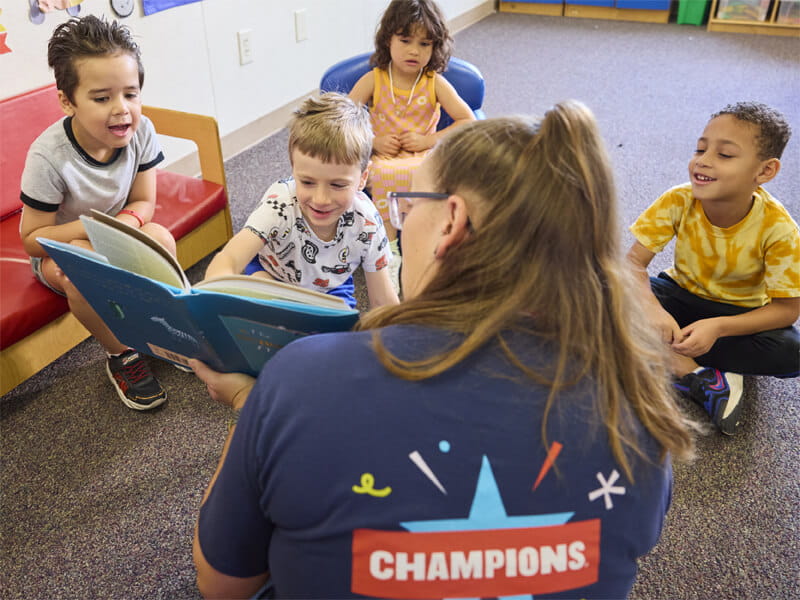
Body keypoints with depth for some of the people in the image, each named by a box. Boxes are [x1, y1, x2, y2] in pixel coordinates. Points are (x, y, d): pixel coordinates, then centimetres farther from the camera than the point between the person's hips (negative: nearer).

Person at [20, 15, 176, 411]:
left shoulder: (140, 132, -19)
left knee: (160, 238, -28)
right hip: (58, 248, -3)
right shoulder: (49, 157, -29)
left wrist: (126, 222, -31)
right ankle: (121, 357, -11)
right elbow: (32, 239, -20)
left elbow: (144, 202, -7)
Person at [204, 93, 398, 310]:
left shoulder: (366, 222, -29)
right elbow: (226, 261, -50)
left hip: (330, 288, 1)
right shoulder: (279, 204, -37)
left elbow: (384, 300, -18)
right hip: (271, 274, 0)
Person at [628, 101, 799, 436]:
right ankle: (701, 378, -24)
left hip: (740, 312, -1)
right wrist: (652, 309, -42)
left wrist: (718, 327, -34)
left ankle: (670, 358, -18)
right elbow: (633, 261, -22)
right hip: (683, 295, 2)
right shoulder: (678, 202, -22)